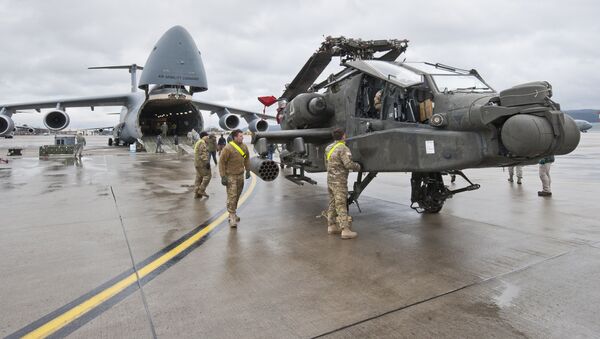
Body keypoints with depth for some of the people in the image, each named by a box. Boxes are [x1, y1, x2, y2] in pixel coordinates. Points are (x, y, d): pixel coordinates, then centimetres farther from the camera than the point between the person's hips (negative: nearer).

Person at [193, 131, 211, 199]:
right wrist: (207, 162, -22)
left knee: (199, 178, 11)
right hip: (202, 163, -11)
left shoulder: (198, 142, 19)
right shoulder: (202, 143, -15)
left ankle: (196, 193, 13)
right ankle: (201, 190, -4)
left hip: (197, 163, 11)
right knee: (207, 175, -4)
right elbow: (203, 154, -22)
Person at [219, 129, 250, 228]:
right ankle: (232, 217, -3)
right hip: (230, 176, -6)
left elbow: (247, 158, 17)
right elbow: (221, 162, -13)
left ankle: (233, 213, 30)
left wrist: (248, 170, 16)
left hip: (240, 175, 7)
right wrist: (223, 176, -15)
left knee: (237, 196, 14)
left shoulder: (244, 146, 3)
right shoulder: (228, 148, -17)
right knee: (232, 196, -9)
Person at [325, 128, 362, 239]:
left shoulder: (328, 148, 11)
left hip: (330, 179, 8)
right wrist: (358, 166, -5)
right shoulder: (343, 148, -15)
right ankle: (345, 230, -8)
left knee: (332, 204, 14)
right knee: (341, 205, -9)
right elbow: (348, 164, -22)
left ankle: (331, 226, 20)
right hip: (339, 181, -8)